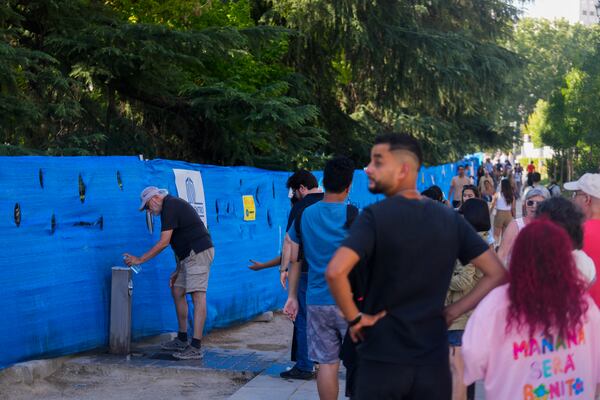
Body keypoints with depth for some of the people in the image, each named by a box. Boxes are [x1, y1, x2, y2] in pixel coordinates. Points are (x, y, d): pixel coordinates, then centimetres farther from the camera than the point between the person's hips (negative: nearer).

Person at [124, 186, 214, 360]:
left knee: (197, 296, -14)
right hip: (190, 255, 11)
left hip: (198, 252, -11)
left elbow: (164, 242, -16)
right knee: (177, 292, 15)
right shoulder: (173, 205, 20)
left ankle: (196, 347, -19)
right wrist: (178, 270, 19)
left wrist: (140, 259, -11)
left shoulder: (170, 206, -12)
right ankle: (182, 340, 21)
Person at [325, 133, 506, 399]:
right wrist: (451, 312, 4)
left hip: (381, 360, -4)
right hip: (433, 361, 4)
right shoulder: (450, 218, 3)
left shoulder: (375, 216, -12)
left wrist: (354, 318, -12)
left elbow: (335, 272, -27)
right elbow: (497, 274, 3)